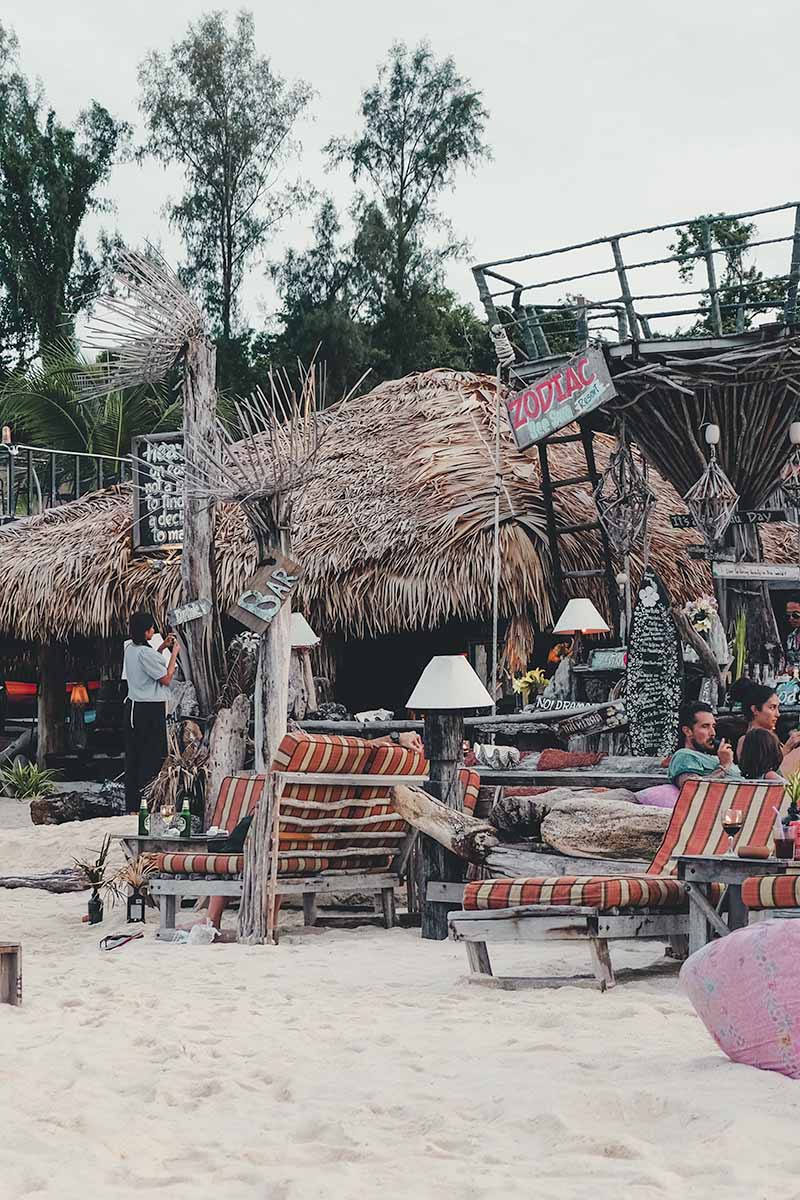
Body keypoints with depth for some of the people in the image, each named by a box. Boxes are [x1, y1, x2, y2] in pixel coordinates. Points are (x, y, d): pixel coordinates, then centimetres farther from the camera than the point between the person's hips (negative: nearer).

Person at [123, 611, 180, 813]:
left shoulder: (130, 649, 8)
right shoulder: (146, 653, -18)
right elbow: (166, 679, -11)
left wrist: (162, 647, 25)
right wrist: (174, 653, -4)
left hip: (132, 707, 9)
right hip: (151, 710, -9)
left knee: (133, 757, 11)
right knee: (152, 758, -3)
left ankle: (132, 805, 15)